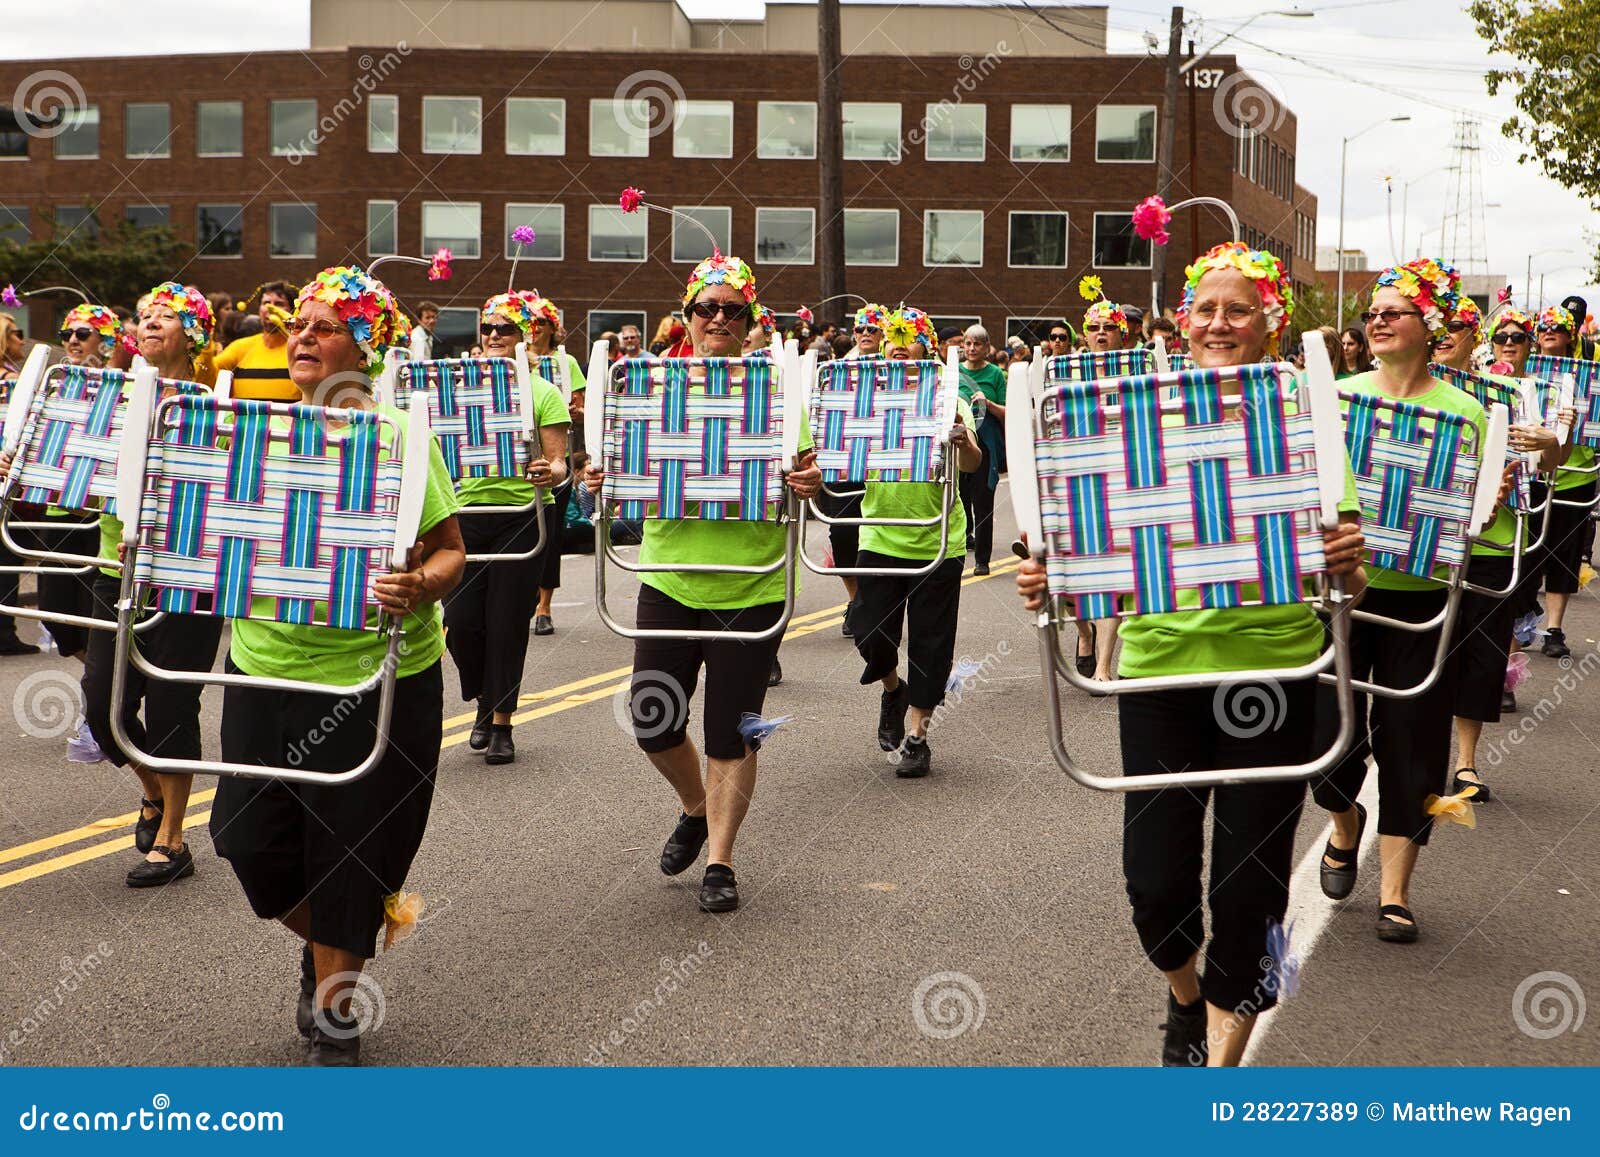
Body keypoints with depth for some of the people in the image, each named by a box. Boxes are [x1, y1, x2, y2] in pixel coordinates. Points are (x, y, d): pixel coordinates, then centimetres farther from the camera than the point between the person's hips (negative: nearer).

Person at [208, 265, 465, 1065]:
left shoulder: (398, 438, -9)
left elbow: (450, 552, -10)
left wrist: (421, 588, -31)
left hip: (374, 678, -5)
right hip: (264, 668, 5)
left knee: (349, 849, 5)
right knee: (250, 836, 9)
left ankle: (334, 1011, 25)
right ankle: (320, 945, 41)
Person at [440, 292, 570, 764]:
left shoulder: (543, 393, 1)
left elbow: (557, 462, -4)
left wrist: (551, 472, -26)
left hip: (524, 515, -3)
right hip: (469, 509, 3)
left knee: (507, 621, 0)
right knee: (460, 618, -1)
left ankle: (501, 723, 11)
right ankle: (484, 701, 25)